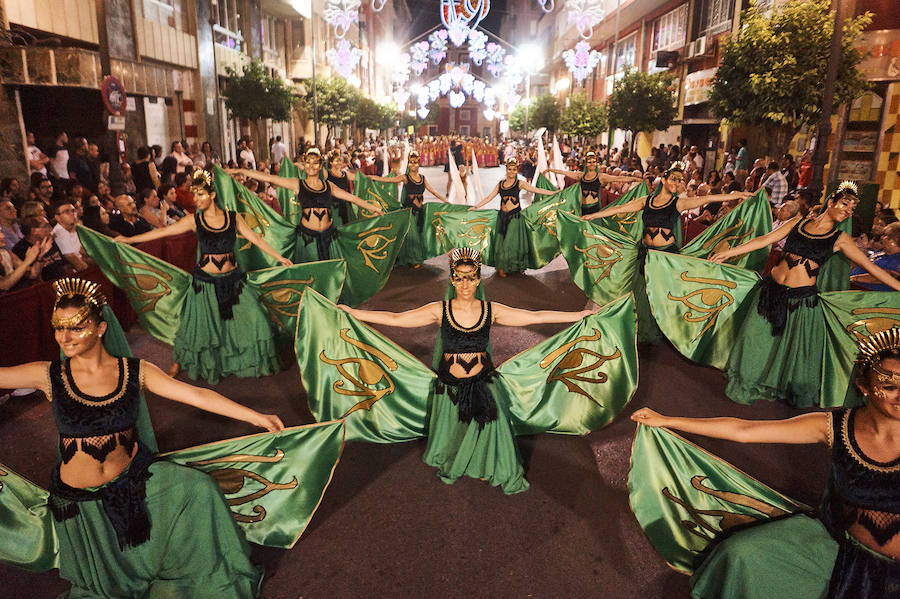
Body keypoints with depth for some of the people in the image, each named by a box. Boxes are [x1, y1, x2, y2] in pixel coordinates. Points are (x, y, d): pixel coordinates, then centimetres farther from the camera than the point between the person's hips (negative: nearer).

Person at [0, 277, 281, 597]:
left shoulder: (135, 371, -12)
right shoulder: (49, 376, -12)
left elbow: (197, 395, -15)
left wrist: (256, 417, -17)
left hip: (134, 479, 1)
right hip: (81, 499, 0)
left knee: (198, 489, -17)